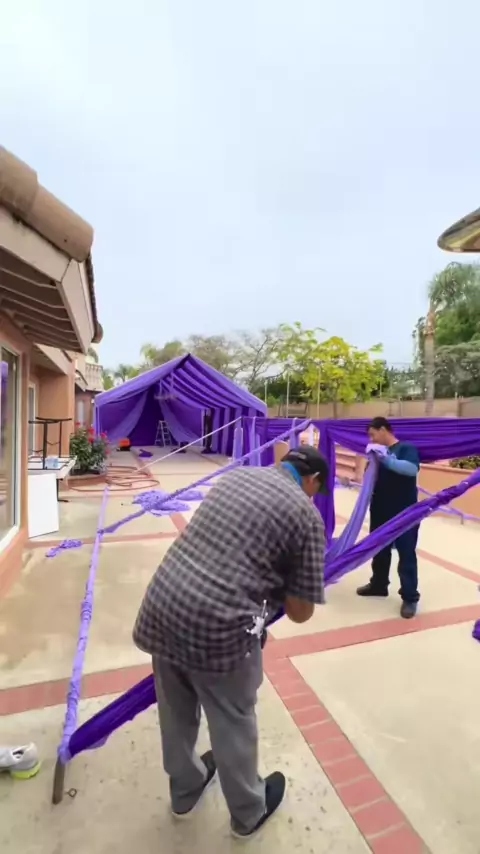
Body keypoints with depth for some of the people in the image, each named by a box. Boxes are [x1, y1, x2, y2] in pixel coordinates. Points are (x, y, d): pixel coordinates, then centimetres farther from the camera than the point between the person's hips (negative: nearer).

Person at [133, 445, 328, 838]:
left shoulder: (236, 476, 11)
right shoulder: (306, 514, -5)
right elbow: (301, 613, -1)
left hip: (161, 606, 6)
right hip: (219, 627, -6)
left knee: (176, 712, 29)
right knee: (233, 724, 23)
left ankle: (185, 792, 58)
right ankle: (249, 812, 52)